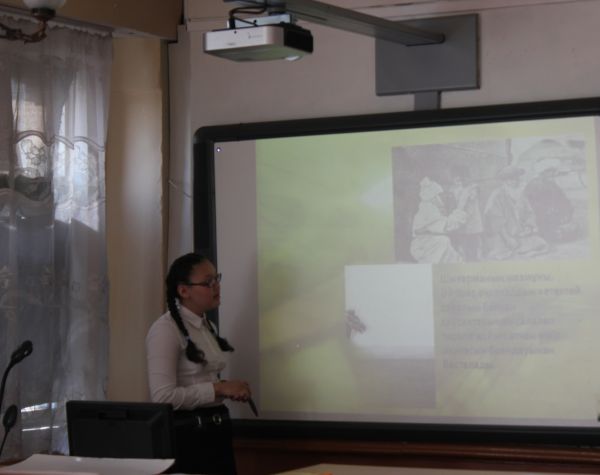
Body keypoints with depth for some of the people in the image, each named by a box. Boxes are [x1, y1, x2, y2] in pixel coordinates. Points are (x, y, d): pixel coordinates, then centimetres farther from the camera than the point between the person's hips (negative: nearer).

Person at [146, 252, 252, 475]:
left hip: (216, 432, 9)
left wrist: (229, 390, 5)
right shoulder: (165, 330, -15)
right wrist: (219, 388, -20)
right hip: (187, 437, -8)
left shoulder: (207, 326, 13)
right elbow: (163, 397, -23)